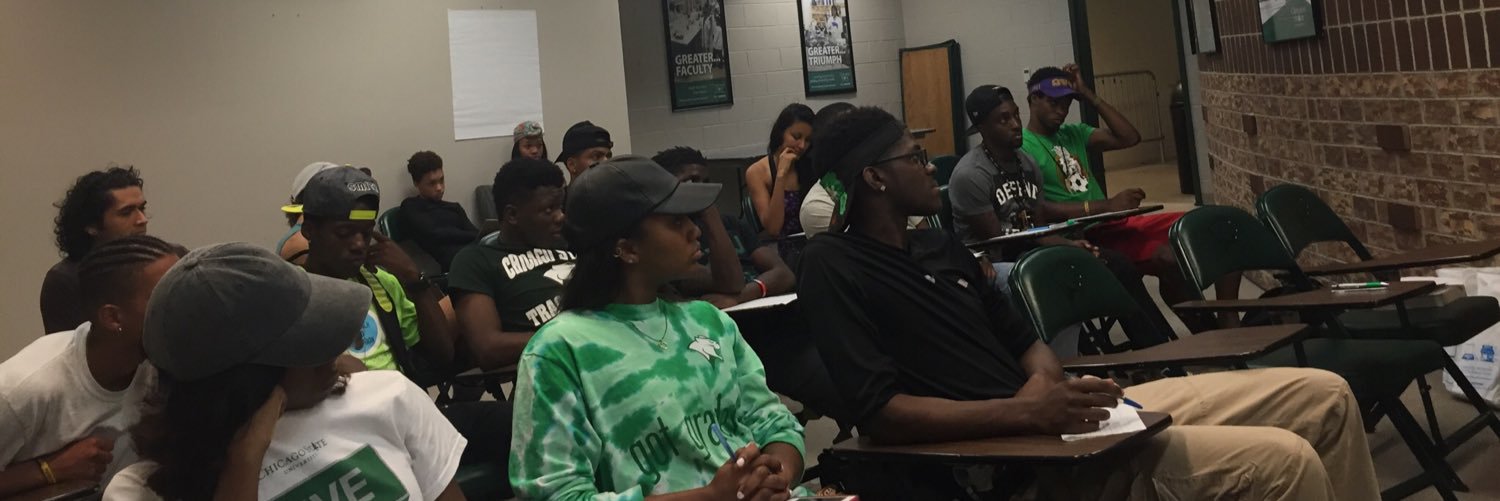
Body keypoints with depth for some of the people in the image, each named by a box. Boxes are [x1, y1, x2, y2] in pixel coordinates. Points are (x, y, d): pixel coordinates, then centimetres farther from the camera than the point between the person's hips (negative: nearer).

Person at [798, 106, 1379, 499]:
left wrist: (1046, 381, -7)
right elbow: (878, 411, -20)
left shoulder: (940, 246, 17)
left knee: (1324, 395, 7)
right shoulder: (835, 267, -10)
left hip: (1043, 416, 9)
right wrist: (1025, 411, -26)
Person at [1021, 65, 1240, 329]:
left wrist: (1089, 95, 8)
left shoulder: (1073, 133, 19)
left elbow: (1129, 137, 11)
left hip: (1117, 222, 9)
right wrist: (1106, 206, -24)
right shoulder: (1021, 148, -6)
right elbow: (1039, 210, -18)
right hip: (1085, 235, -8)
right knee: (1170, 258, -32)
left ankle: (1229, 323, -7)